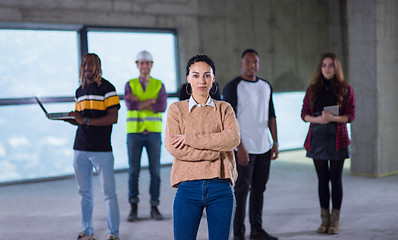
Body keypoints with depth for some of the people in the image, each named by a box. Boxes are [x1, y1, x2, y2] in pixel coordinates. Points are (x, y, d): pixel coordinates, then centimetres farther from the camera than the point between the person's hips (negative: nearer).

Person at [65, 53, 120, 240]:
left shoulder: (107, 88, -4)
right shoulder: (79, 91, 17)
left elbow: (113, 118, -12)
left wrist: (86, 121, -20)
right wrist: (67, 118, 2)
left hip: (101, 148, -6)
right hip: (80, 148, 6)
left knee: (108, 192, -3)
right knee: (84, 192, 9)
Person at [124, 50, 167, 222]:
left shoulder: (159, 85, 3)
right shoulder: (130, 85, 3)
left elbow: (162, 107, -14)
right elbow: (130, 105, -15)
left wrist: (139, 103, -17)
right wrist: (152, 101, -17)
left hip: (153, 133, 0)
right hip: (134, 132, 0)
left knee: (155, 171, 0)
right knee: (133, 171, 0)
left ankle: (154, 208, 9)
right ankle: (133, 209, 9)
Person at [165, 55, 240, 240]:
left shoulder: (224, 108, 10)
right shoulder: (176, 109, 6)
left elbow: (233, 138, -9)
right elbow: (173, 147, -8)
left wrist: (191, 138, -12)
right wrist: (215, 150, -11)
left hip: (220, 188, 1)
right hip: (189, 188, -1)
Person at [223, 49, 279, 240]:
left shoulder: (266, 86, 13)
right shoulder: (232, 87, -7)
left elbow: (271, 116, 17)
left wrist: (275, 142, 10)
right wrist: (240, 148, -17)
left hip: (264, 148, 6)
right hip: (244, 149, -6)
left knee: (259, 189, 11)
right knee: (242, 190, -2)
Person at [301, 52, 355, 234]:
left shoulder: (346, 90, 1)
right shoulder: (312, 89, 7)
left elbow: (351, 116, -2)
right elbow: (304, 114, 6)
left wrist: (333, 118, -19)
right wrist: (317, 119, -14)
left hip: (337, 139, -2)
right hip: (317, 138, 2)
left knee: (335, 179, 2)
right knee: (322, 179, 7)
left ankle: (335, 220, 12)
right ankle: (325, 219, 16)